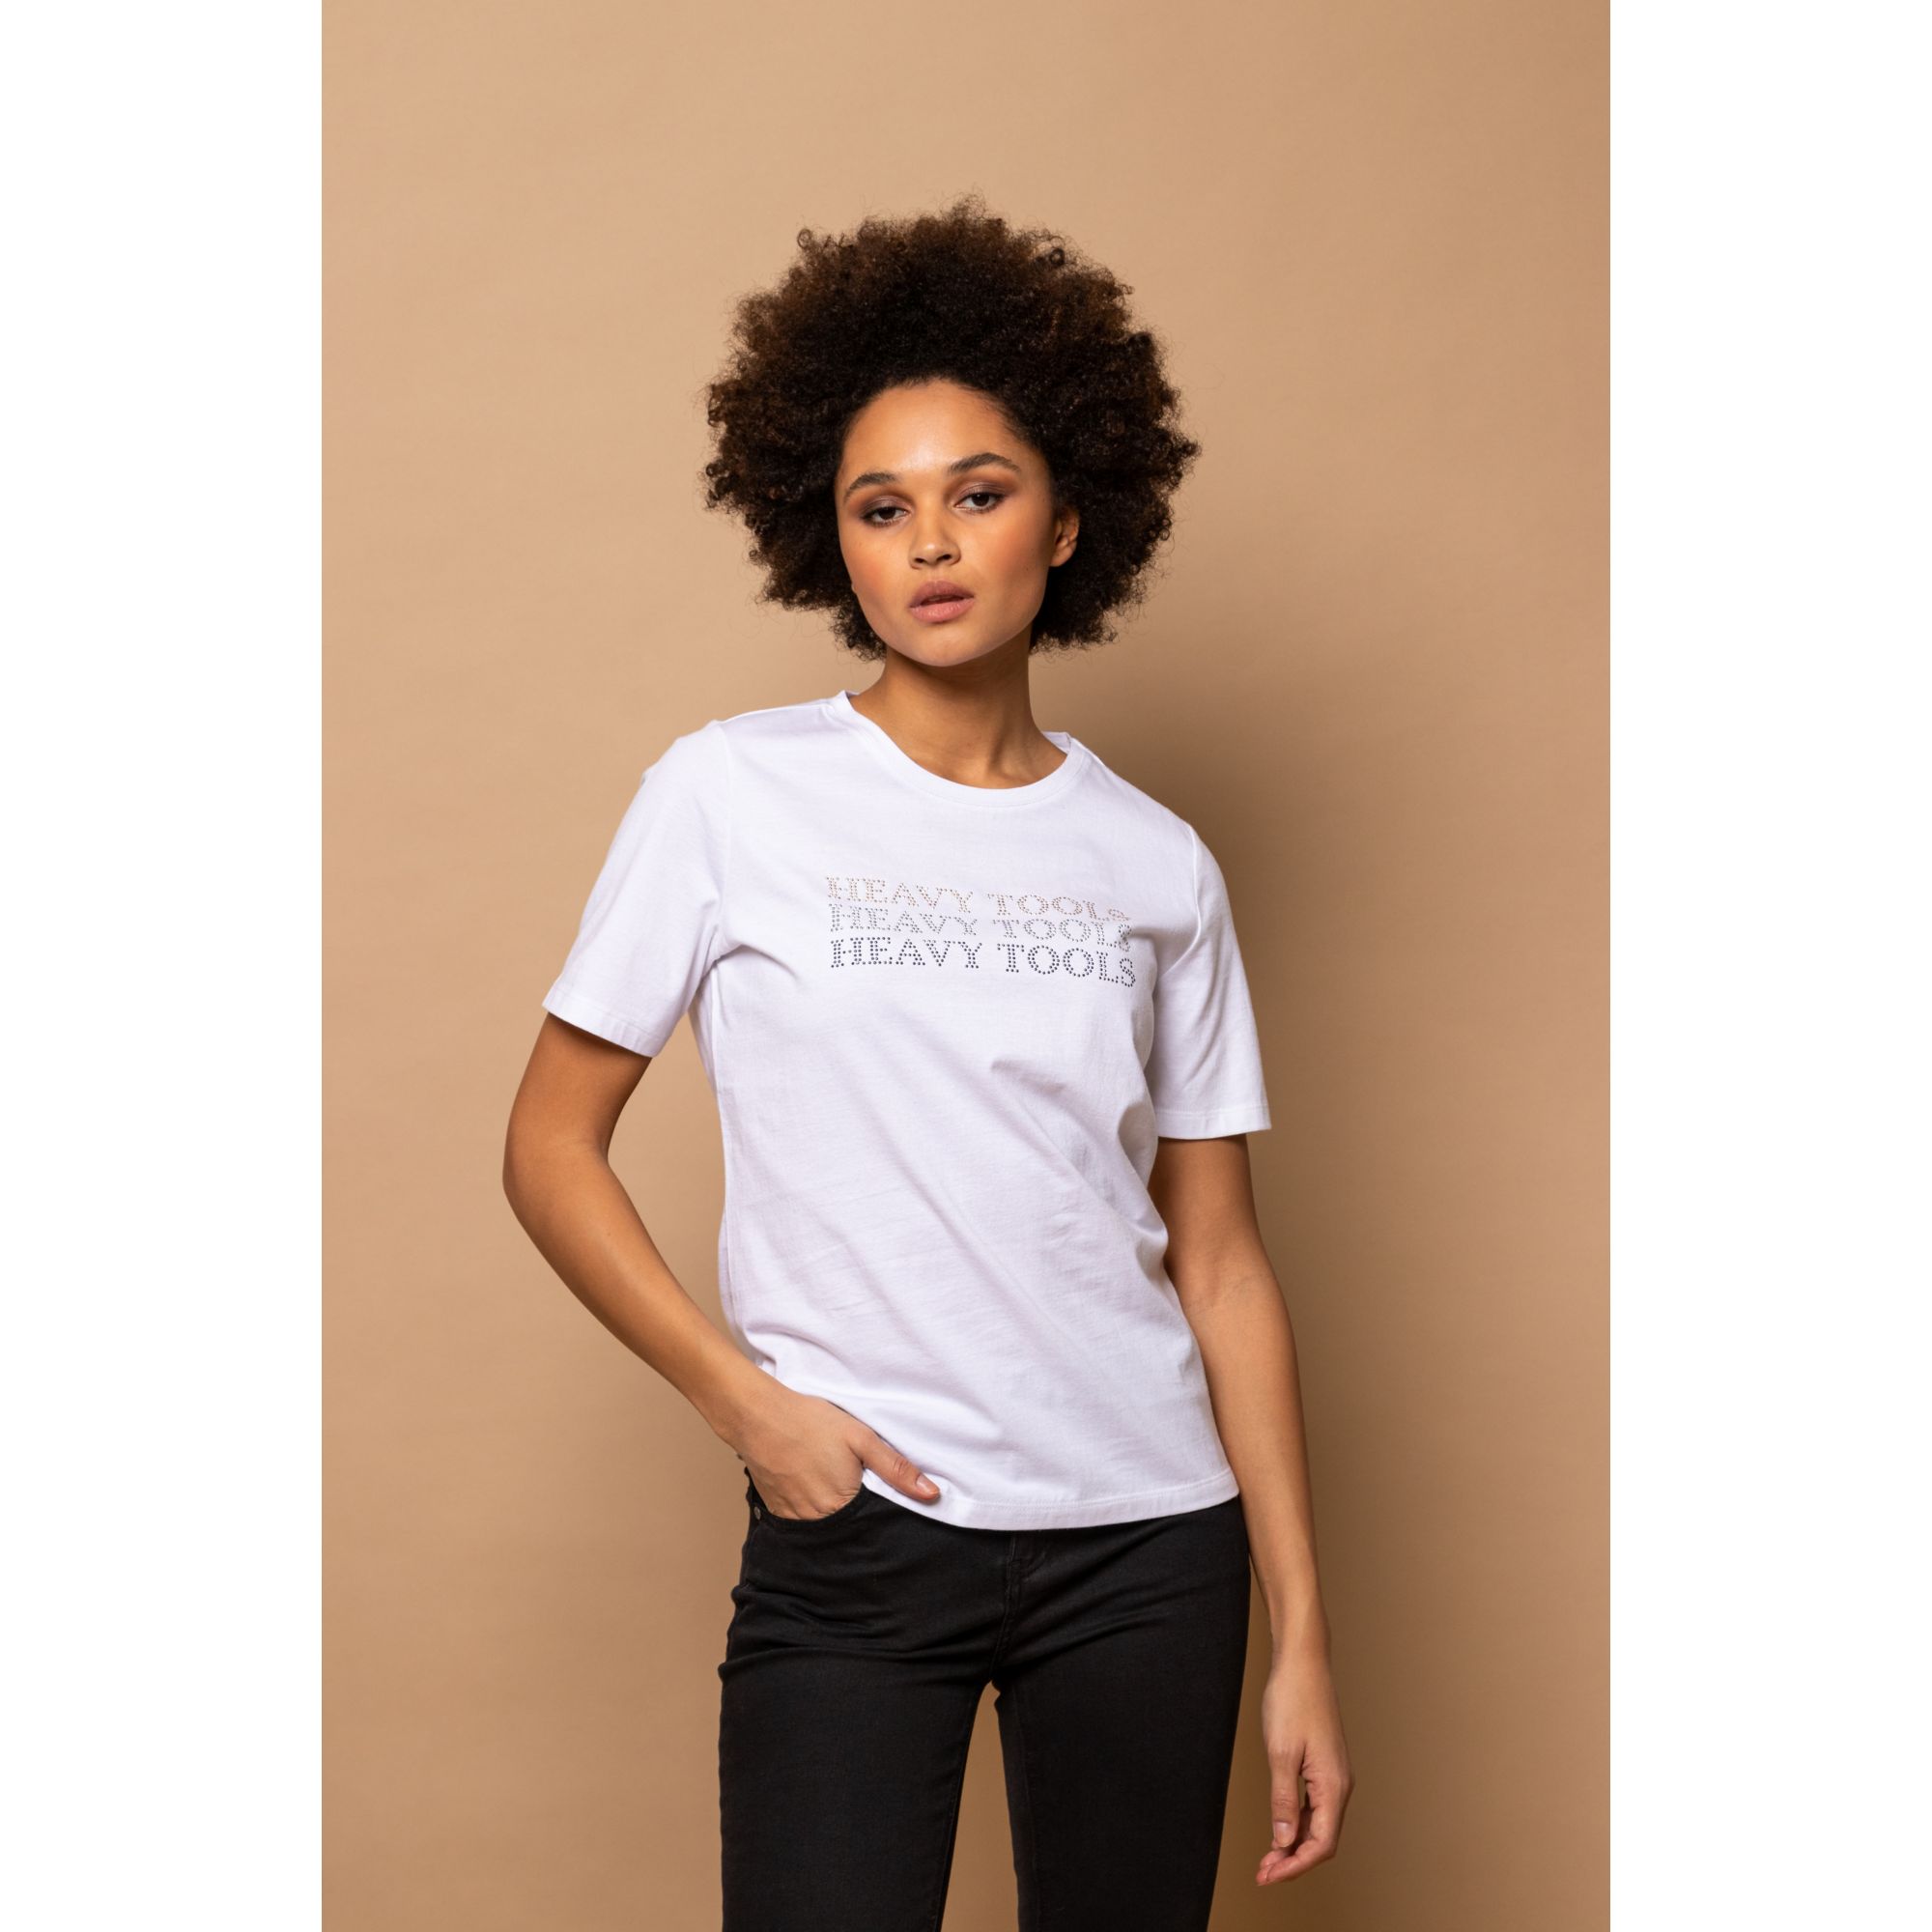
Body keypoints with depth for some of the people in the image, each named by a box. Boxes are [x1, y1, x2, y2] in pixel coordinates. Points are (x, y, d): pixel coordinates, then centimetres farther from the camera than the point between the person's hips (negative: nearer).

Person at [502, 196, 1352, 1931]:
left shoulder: (1157, 864, 6)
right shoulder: (731, 794, -1)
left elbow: (1220, 1259, 7)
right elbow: (551, 1150, 2)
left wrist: (1303, 1636, 5)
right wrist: (745, 1400, -9)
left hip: (1150, 1542, 3)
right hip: (854, 1537, -2)